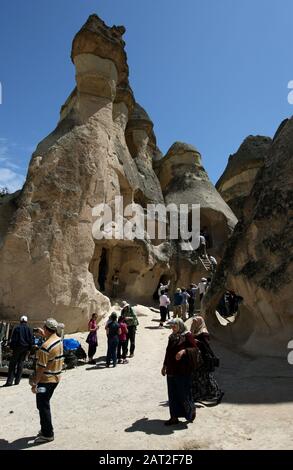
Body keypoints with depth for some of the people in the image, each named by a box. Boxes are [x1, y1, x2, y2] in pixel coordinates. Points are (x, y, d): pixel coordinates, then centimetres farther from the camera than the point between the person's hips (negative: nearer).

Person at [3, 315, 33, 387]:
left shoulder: (17, 328, -2)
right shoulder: (29, 329, 6)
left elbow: (13, 339, -5)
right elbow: (31, 339, 5)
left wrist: (12, 347, 0)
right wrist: (29, 348, 9)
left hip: (18, 347, -3)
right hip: (26, 348, 3)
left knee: (12, 364, 1)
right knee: (21, 363, 10)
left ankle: (10, 381, -7)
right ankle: (17, 380, 9)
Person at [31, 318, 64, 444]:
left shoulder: (45, 347, -26)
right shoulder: (59, 340, 0)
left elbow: (41, 367, -23)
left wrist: (34, 383, -15)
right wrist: (44, 335, 21)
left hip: (45, 380, -9)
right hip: (55, 378, 9)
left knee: (43, 406, 5)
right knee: (44, 405, 22)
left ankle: (47, 434, 16)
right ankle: (46, 429, 33)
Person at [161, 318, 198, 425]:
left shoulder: (187, 336, -8)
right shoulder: (172, 337, 11)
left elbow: (195, 348, -16)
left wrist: (184, 350, -31)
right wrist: (164, 366, 21)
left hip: (183, 371, -7)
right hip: (171, 371, 7)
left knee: (184, 393, 2)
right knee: (172, 395, 11)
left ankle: (191, 411, 28)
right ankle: (174, 417, 22)